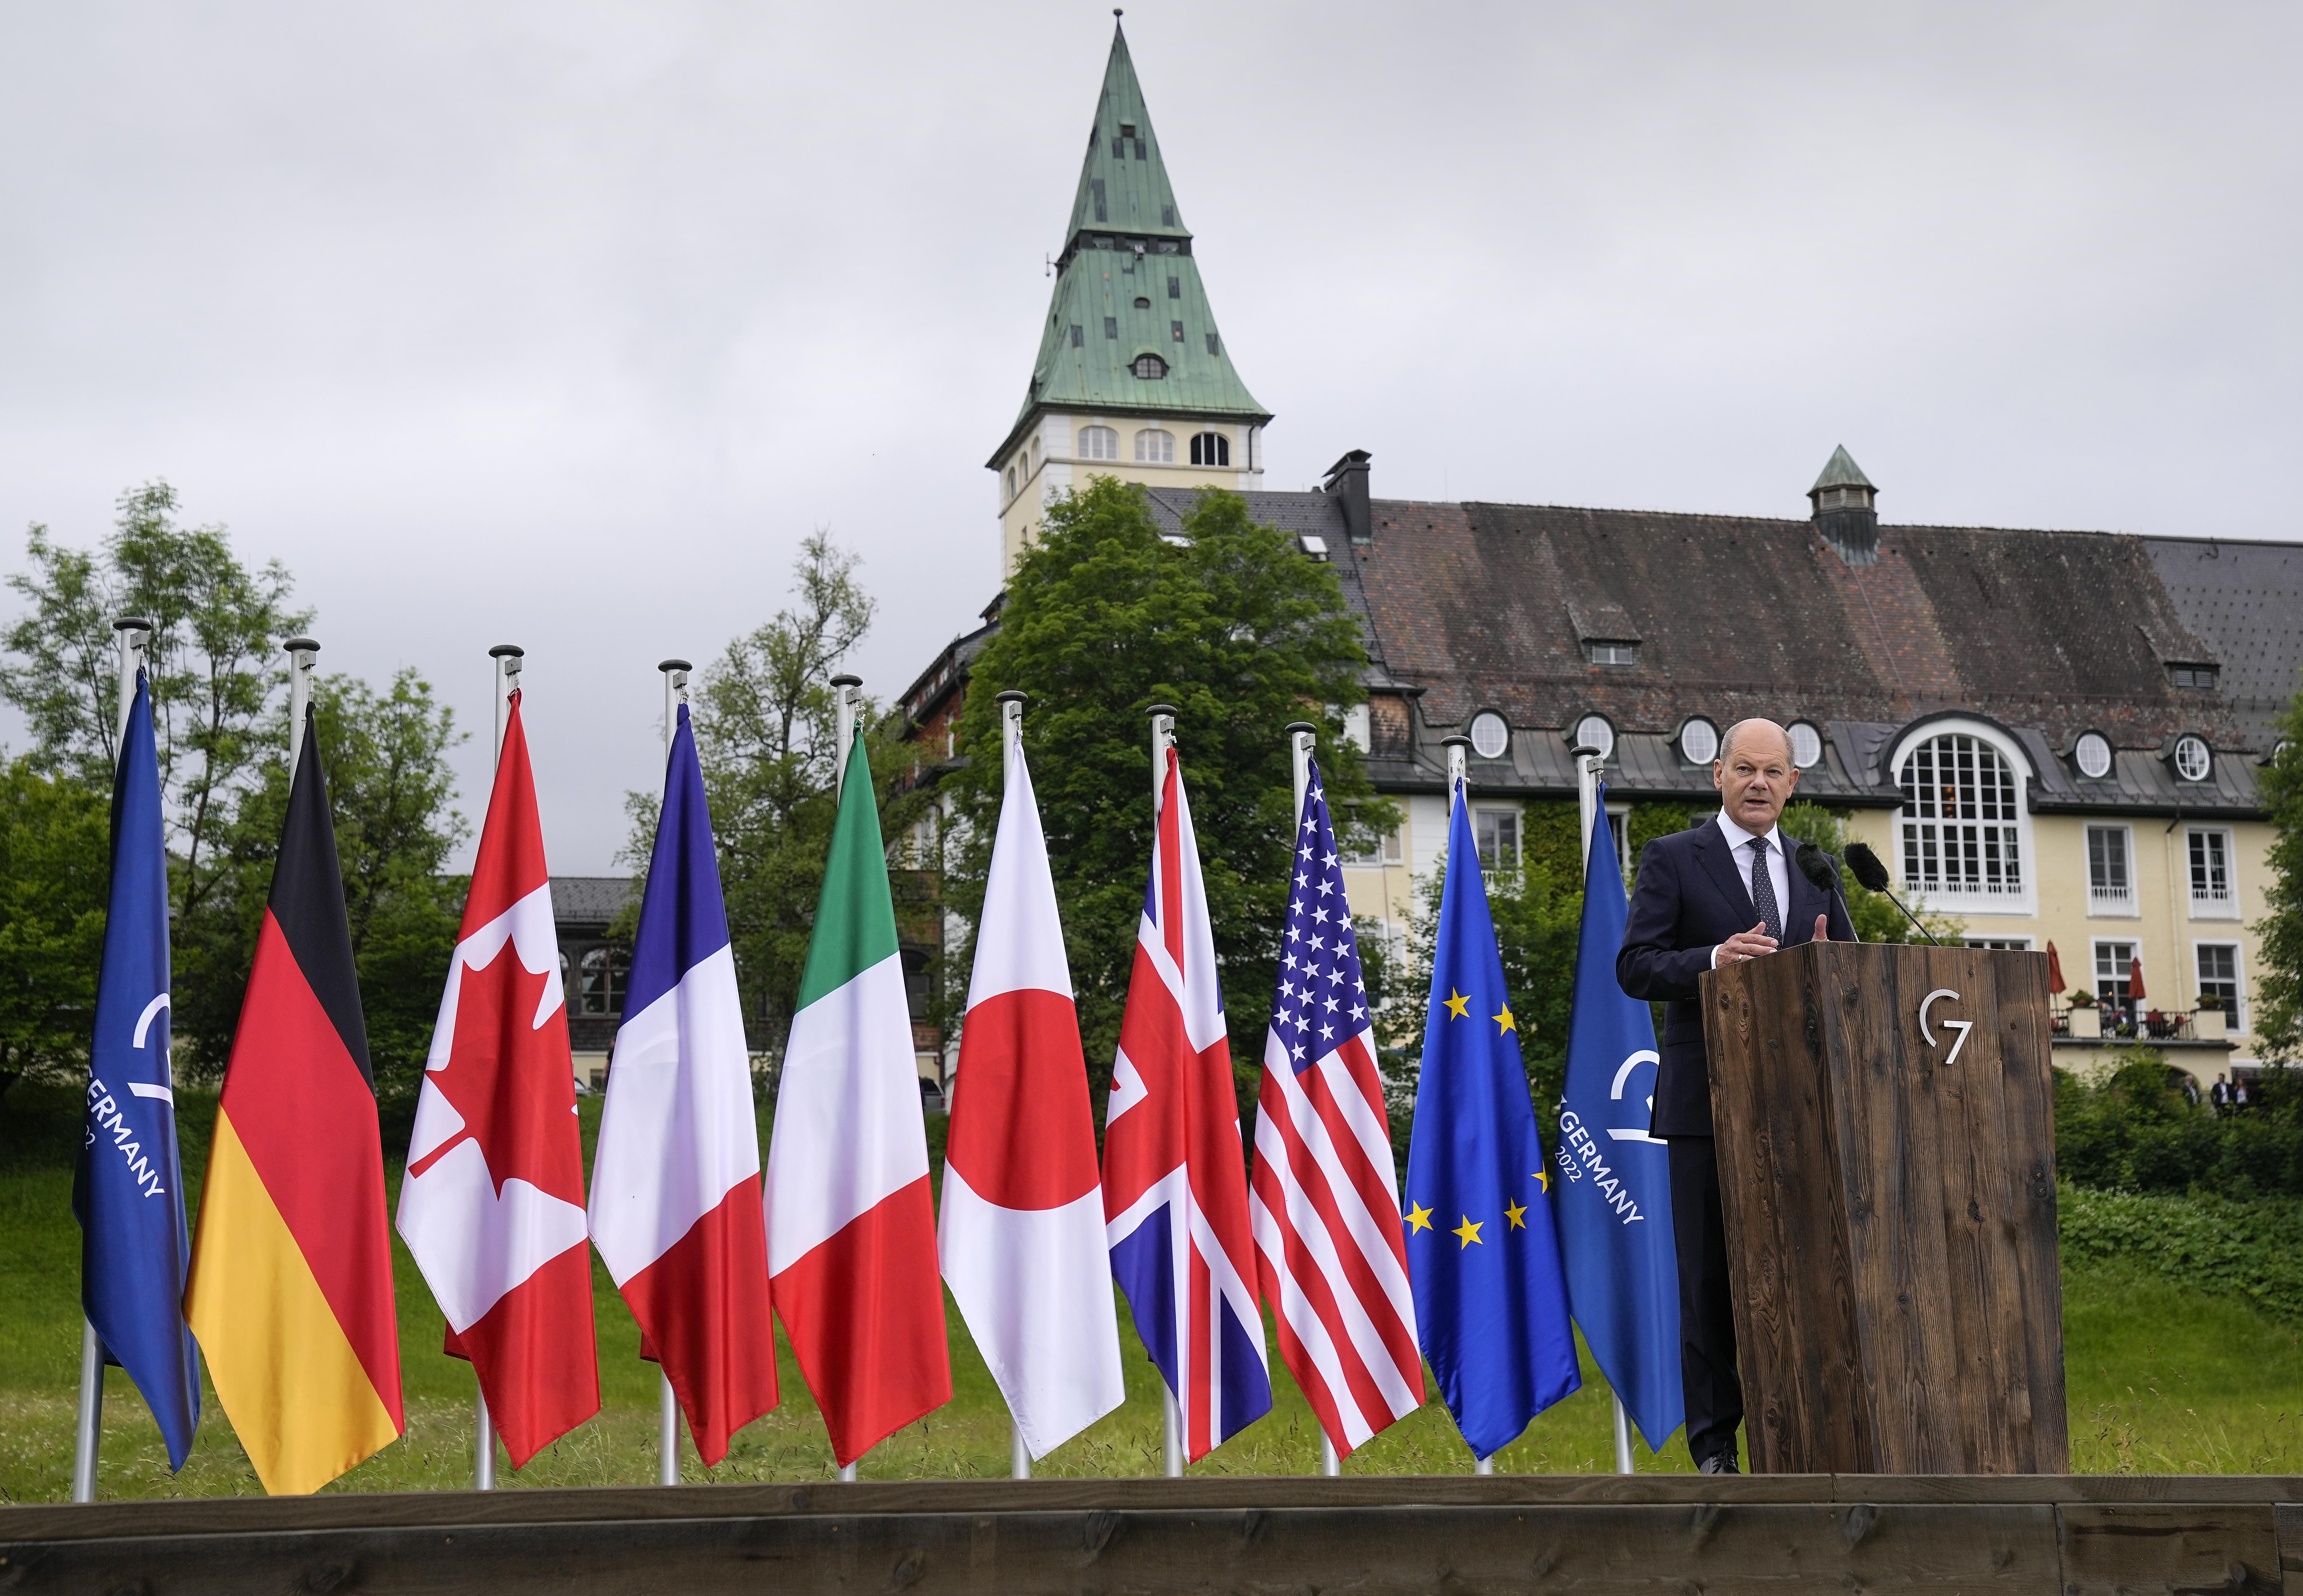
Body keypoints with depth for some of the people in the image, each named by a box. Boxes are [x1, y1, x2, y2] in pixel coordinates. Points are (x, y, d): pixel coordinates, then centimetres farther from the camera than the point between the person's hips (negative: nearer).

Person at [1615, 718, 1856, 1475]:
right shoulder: (1673, 859, 3)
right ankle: (1715, 1446, 6)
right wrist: (1713, 959, -23)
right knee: (1710, 1278, 0)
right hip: (1708, 1102, -4)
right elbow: (1635, 967, -6)